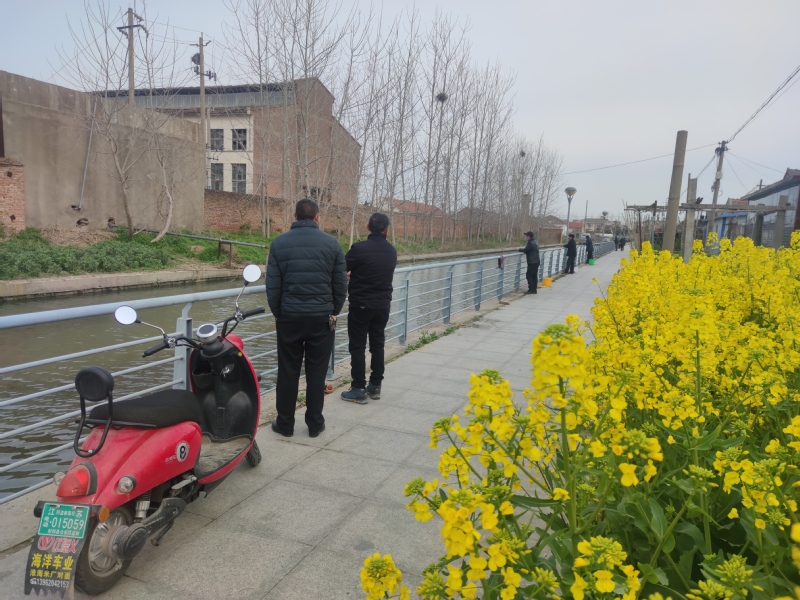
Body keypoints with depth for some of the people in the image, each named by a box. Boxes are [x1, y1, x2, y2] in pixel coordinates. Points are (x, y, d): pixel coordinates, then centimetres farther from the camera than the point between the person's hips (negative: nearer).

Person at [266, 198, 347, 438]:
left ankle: (285, 423, 18)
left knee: (287, 372, 10)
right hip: (322, 317, 0)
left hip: (289, 317, 1)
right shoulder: (331, 243, -2)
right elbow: (340, 285, 1)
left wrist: (277, 312, 11)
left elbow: (272, 285, -1)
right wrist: (333, 311, 14)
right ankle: (315, 423, 17)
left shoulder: (279, 243, -1)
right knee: (316, 373, 9)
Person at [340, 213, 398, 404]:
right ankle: (375, 386, 20)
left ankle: (359, 389, 5)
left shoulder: (359, 248, -15)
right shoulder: (392, 251, 4)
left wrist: (352, 275, 13)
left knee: (357, 347, 2)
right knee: (377, 345, 13)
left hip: (360, 305, -5)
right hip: (382, 305, 5)